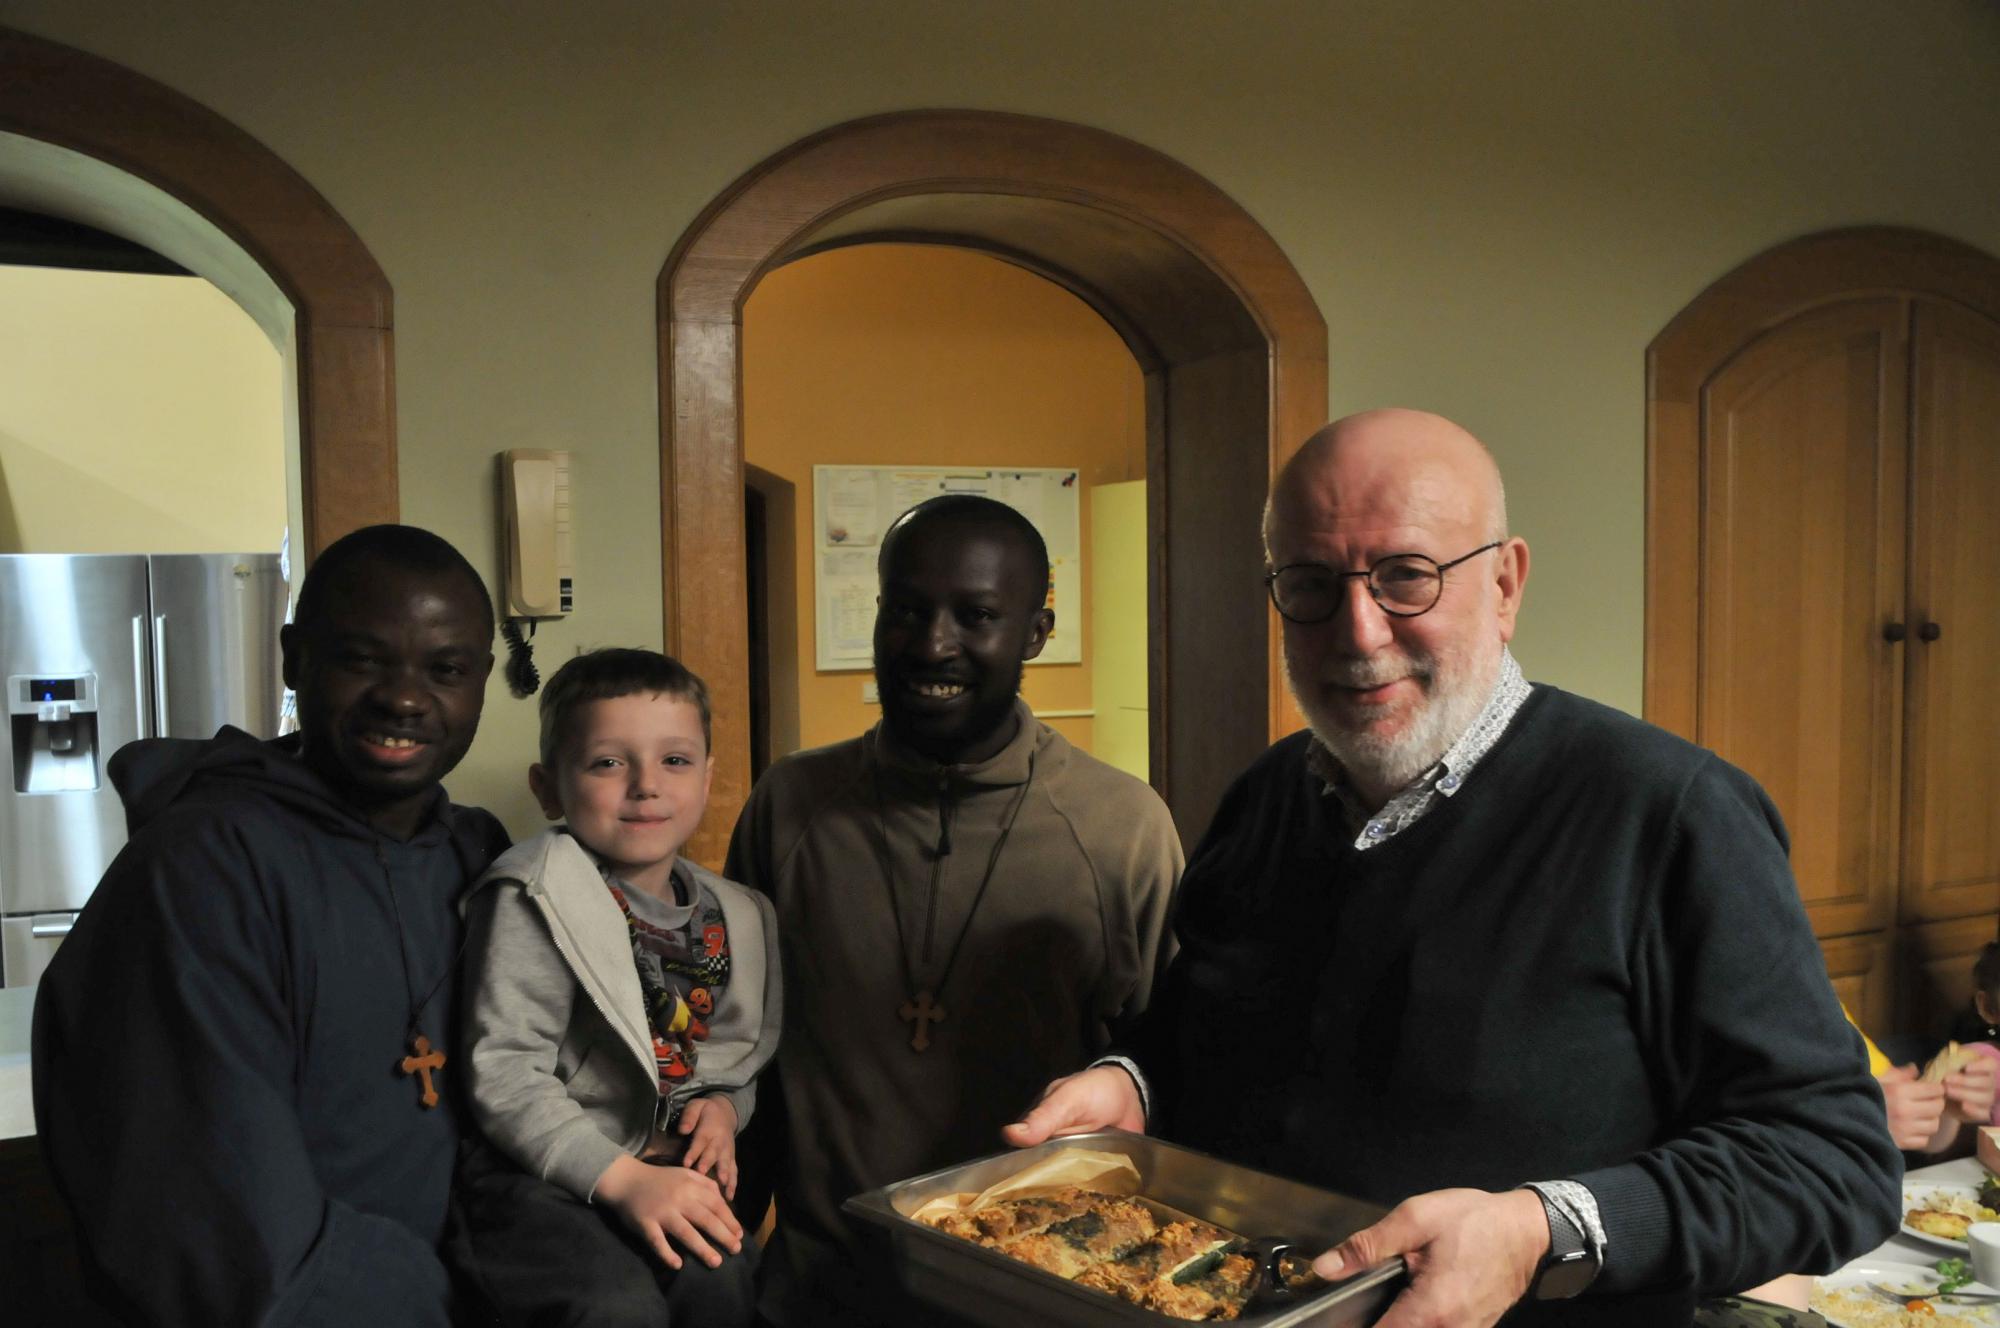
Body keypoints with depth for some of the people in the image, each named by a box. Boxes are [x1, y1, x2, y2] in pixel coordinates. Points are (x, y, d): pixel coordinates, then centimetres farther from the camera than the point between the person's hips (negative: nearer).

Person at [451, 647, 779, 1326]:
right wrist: (621, 1179, -24)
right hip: (540, 1175, -5)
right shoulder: (535, 901, -13)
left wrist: (725, 1105, -2)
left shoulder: (732, 917, 7)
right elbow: (504, 1075, -18)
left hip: (669, 1166, 5)